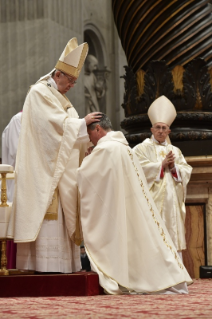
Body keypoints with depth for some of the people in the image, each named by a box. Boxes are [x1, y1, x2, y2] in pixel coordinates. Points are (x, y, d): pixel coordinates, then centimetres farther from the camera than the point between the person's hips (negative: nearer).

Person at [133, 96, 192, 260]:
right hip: (153, 200, -5)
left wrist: (174, 166, -6)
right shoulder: (142, 148, 5)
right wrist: (162, 164, -9)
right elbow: (140, 169, -10)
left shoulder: (175, 151, 20)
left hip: (172, 202, 5)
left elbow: (187, 172, 12)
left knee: (173, 237, 2)